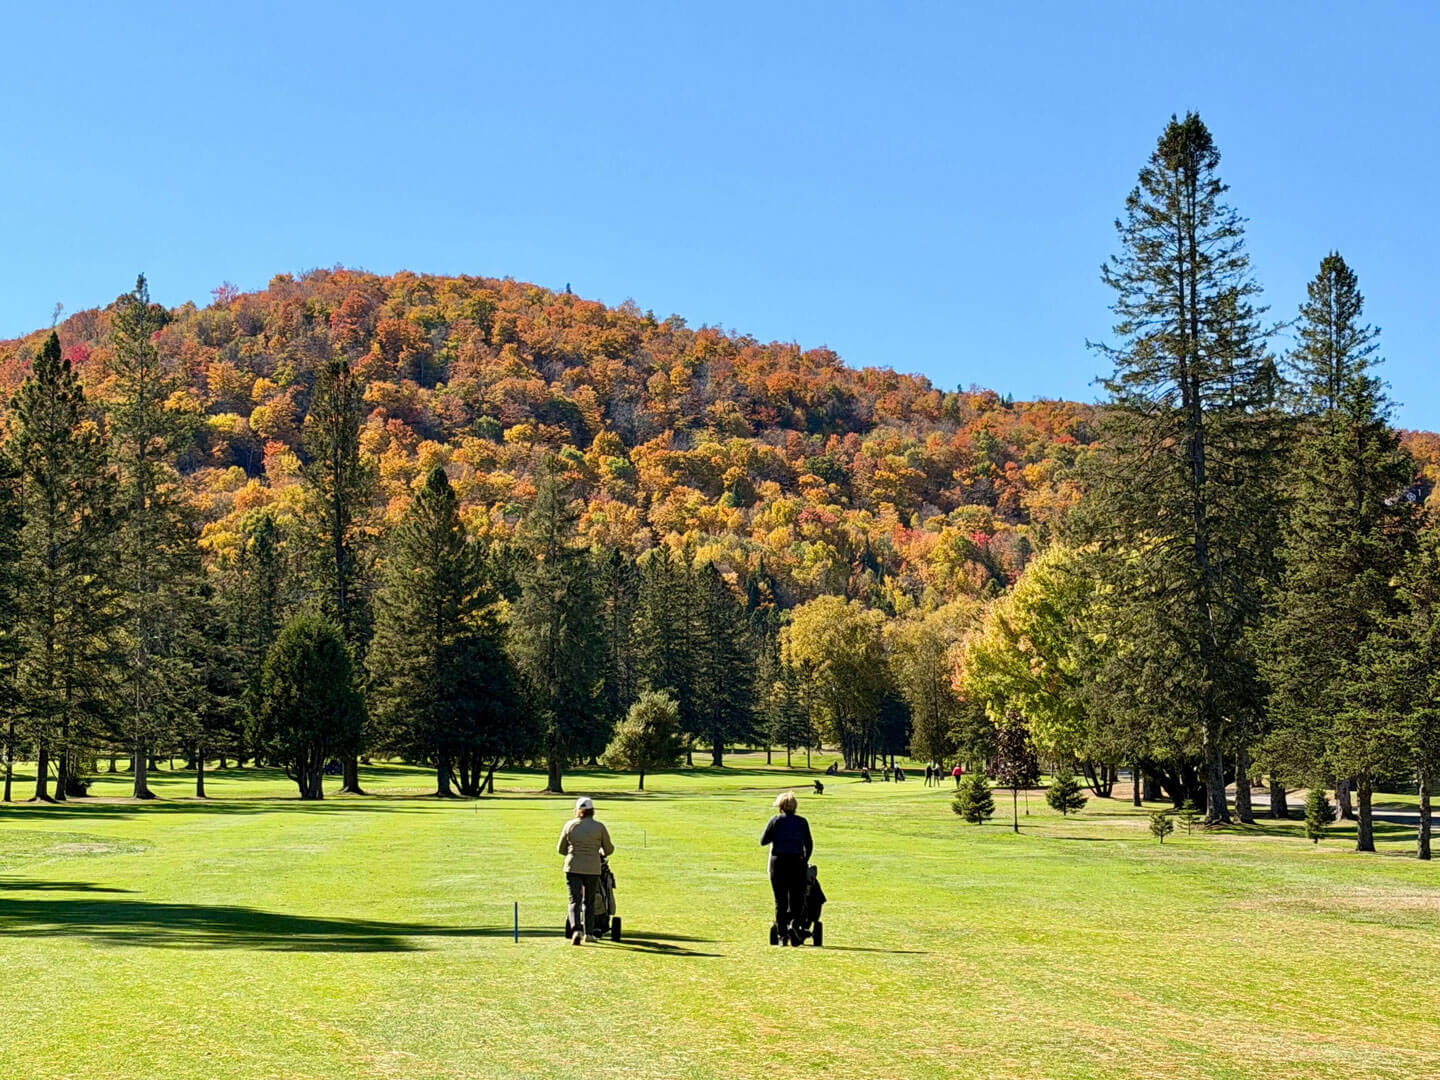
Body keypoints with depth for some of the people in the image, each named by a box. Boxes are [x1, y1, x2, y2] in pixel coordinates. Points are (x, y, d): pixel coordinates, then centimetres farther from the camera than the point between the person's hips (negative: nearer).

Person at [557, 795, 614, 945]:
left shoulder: (570, 825, 1)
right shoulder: (599, 827, -2)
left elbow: (561, 849, 9)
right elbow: (608, 850, 4)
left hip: (573, 868, 0)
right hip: (592, 869, 0)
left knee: (574, 900, -1)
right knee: (589, 902, 16)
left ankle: (576, 930, -21)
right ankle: (588, 933, 16)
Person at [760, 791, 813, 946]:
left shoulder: (776, 820, -1)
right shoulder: (802, 822, 5)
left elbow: (763, 841, -1)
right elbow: (809, 845, 9)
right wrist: (805, 861, 23)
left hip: (778, 862, -1)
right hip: (797, 863, 1)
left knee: (780, 901, 6)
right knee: (797, 900, 8)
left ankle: (782, 935, 2)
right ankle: (794, 923, -19)